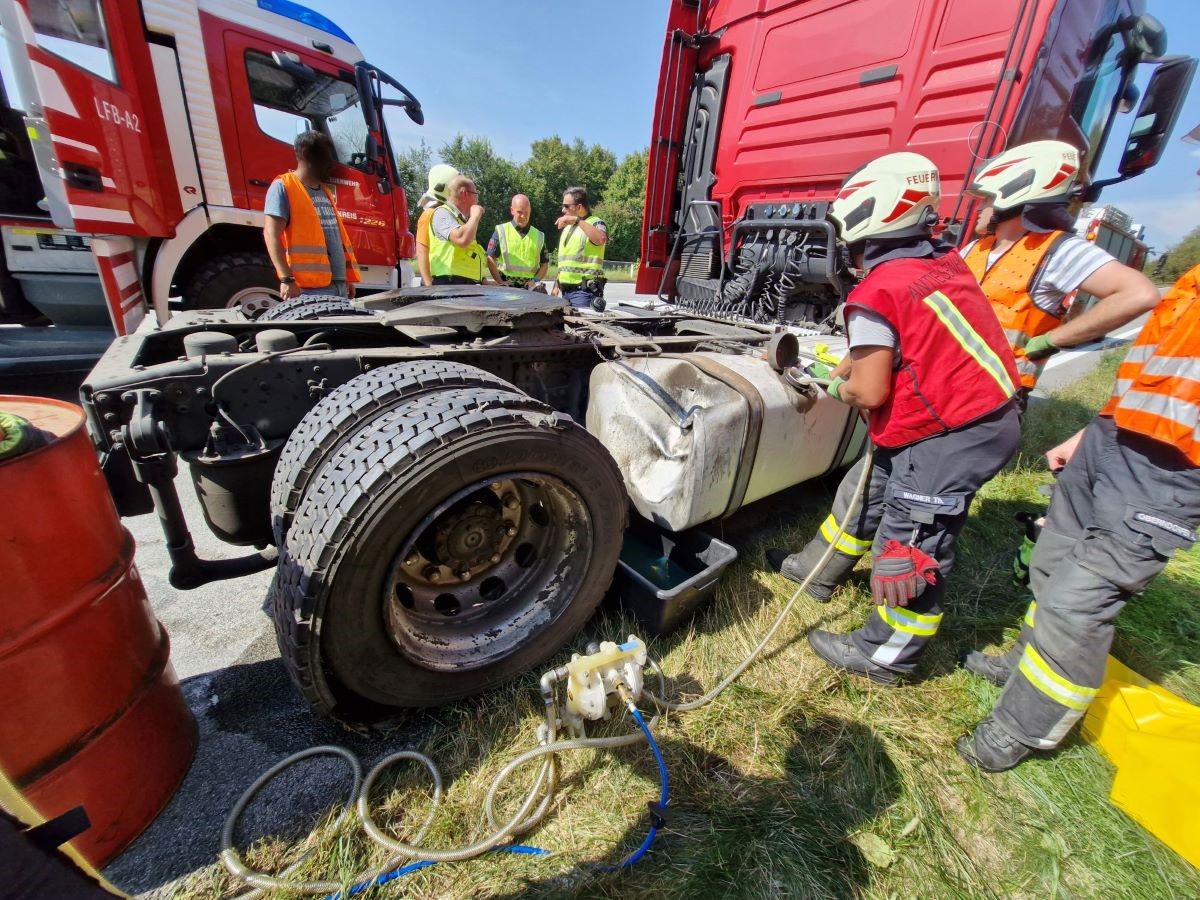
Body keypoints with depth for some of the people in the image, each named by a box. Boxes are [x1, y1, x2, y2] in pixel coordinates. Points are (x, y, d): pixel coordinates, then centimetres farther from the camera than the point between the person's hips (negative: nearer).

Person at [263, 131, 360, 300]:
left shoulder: (325, 191, 22)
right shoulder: (283, 187, -1)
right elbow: (271, 233, -10)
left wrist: (348, 279, 18)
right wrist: (286, 279, -21)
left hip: (339, 285, 8)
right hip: (311, 288, -8)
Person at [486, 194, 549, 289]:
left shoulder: (539, 236, 14)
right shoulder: (501, 231, 7)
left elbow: (544, 264, 15)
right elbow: (490, 259, 4)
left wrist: (535, 280, -3)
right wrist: (500, 281, -7)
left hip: (529, 288, 2)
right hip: (506, 286, -2)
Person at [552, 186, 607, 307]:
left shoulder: (595, 222, -2)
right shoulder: (567, 227, 21)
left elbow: (601, 239, -27)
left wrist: (577, 220, -25)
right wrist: (557, 285, 21)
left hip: (584, 291, -7)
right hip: (565, 291, 7)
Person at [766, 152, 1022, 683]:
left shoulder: (876, 294, -19)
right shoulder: (945, 263, 6)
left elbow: (871, 393, -18)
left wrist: (842, 389, 3)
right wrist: (856, 362, 12)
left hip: (948, 439, -10)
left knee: (909, 549, 3)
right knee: (866, 491, 21)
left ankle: (885, 657, 23)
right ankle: (816, 571, 41)